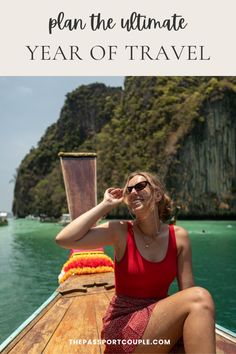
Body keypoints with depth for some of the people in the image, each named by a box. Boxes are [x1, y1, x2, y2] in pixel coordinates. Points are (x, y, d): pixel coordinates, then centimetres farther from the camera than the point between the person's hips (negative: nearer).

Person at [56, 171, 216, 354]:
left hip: (160, 317, 3)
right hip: (124, 327, -3)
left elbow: (188, 293, -2)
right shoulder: (120, 231, -9)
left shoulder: (179, 236, -2)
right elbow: (64, 239, -21)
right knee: (200, 299, -25)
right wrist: (106, 205, -14)